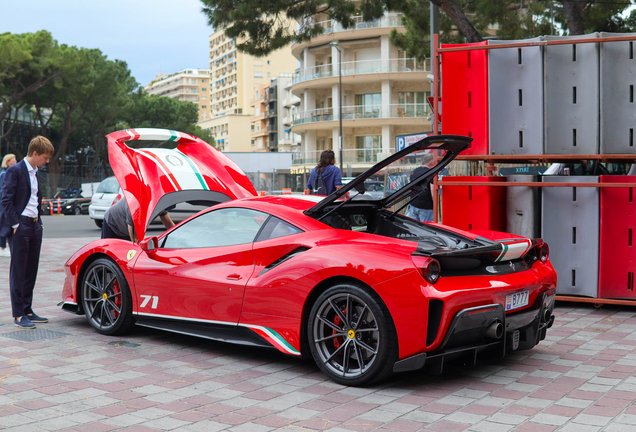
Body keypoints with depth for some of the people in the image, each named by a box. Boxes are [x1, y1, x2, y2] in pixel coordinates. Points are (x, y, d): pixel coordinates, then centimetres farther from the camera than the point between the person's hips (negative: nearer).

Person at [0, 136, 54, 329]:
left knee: (31, 271, 10)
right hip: (20, 227, -8)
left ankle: (27, 311, 18)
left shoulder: (36, 173, 16)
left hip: (35, 226, 8)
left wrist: (38, 221, 14)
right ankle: (18, 315, 2)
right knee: (18, 271, -3)